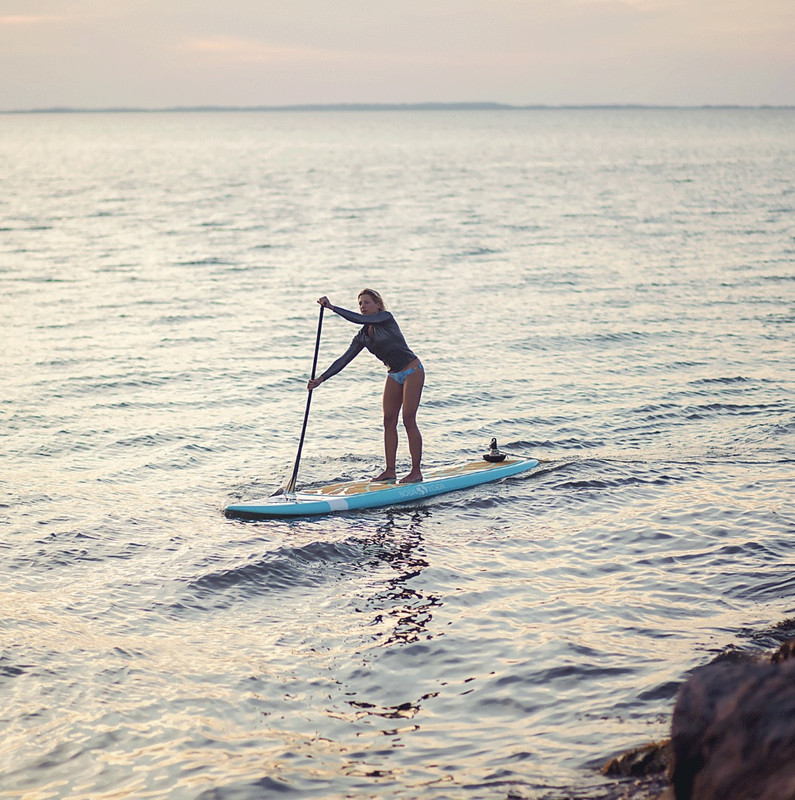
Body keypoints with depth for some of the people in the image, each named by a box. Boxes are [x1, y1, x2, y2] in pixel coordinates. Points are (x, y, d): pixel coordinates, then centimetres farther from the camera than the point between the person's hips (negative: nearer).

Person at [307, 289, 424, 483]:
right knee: (389, 421, 4)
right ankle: (390, 471, 8)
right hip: (394, 375, 8)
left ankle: (416, 471, -4)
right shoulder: (363, 336, 6)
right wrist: (321, 378, -5)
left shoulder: (386, 318, -13)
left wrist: (332, 307, -30)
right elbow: (344, 359, 3)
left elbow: (360, 319, -29)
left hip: (412, 371, -8)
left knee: (409, 421, -9)